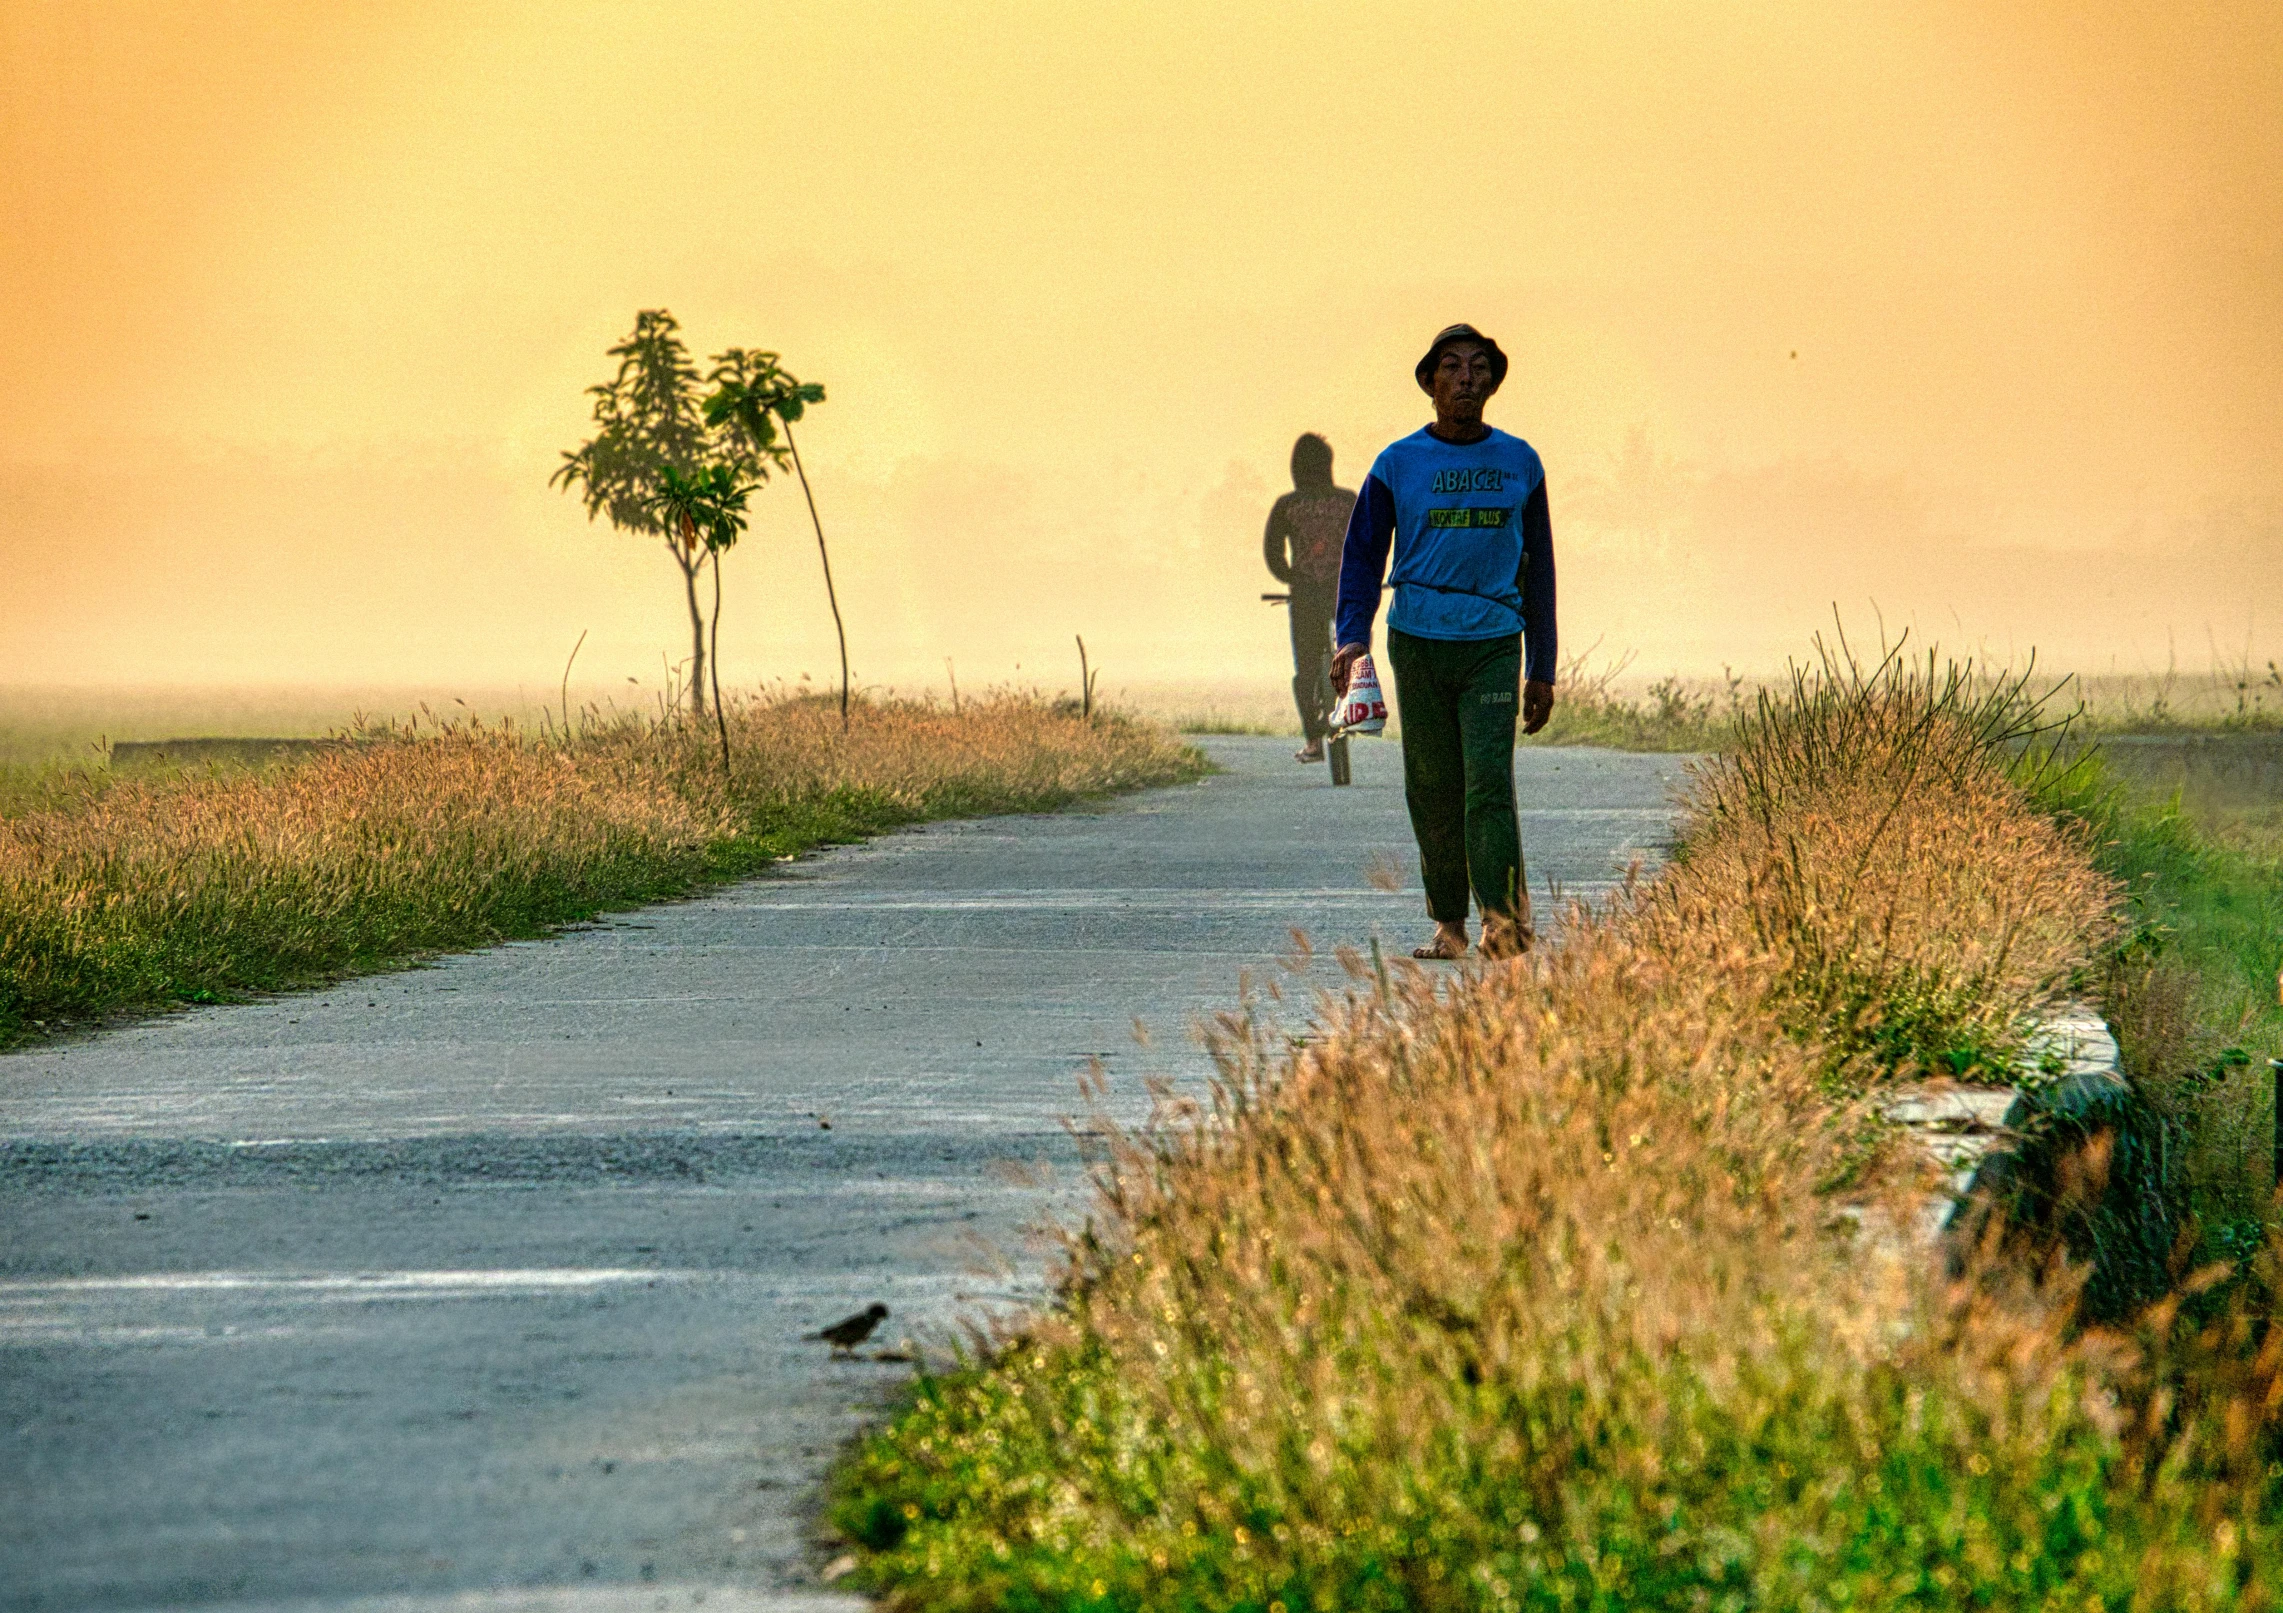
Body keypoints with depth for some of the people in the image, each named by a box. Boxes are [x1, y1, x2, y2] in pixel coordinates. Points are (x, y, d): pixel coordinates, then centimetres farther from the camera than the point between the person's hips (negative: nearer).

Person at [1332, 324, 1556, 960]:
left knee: (1489, 781, -14)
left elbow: (1537, 568, 15)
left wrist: (1542, 669, 12)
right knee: (1432, 787, 3)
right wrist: (1353, 637, -8)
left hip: (1494, 644, -1)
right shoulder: (1398, 464, 6)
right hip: (1418, 641, 1)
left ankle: (1503, 917, -19)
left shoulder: (1519, 464, 10)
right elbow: (1362, 552, 8)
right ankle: (1448, 922, 12)